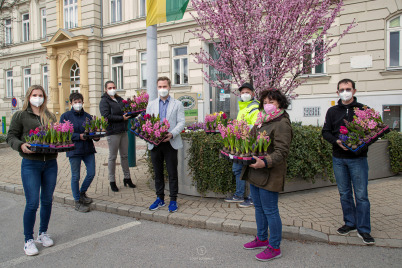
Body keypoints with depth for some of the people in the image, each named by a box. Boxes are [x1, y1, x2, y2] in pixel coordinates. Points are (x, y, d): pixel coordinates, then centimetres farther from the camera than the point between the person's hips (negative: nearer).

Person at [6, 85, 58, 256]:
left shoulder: (50, 116, 12)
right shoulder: (20, 116, 2)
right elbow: (11, 136, 0)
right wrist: (21, 145, -20)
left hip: (50, 163, 4)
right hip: (30, 164, -4)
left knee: (47, 201, 11)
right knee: (32, 203, -5)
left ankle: (43, 233, 28)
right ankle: (28, 240, 12)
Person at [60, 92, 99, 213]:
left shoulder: (88, 116, 9)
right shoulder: (65, 116, -2)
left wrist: (96, 136, -9)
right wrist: (79, 136, -19)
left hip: (88, 149, 4)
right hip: (74, 150, -4)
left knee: (91, 174, 8)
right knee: (75, 177, 5)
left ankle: (82, 193, 34)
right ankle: (77, 201, 20)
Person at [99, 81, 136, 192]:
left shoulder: (120, 99, 14)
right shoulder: (104, 101, -5)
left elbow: (126, 111, 17)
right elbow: (106, 116, -16)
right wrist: (121, 118, -17)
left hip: (123, 131, 6)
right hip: (112, 132, -6)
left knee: (125, 155, 12)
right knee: (112, 157, 2)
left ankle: (127, 178, 23)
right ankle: (112, 181, 13)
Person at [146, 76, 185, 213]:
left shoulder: (177, 104, 6)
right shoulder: (151, 104, 14)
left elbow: (181, 122, -2)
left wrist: (172, 134, -18)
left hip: (170, 143, -3)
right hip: (155, 143, 3)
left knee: (172, 173, 2)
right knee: (158, 172, 11)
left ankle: (173, 200, 13)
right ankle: (160, 198, 24)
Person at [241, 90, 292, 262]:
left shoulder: (282, 124, -14)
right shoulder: (261, 121, 14)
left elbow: (281, 152, -21)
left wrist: (265, 162, -34)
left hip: (269, 175, -9)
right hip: (254, 172, 9)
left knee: (270, 210, 0)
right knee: (259, 207, 19)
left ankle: (274, 247, 15)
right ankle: (262, 239, 36)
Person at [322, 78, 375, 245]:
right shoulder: (332, 111, 9)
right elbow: (325, 132, 7)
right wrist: (337, 141, -12)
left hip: (358, 158, -3)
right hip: (338, 158, 3)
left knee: (361, 195, -2)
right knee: (344, 193, 11)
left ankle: (363, 229, 9)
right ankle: (350, 223, 25)